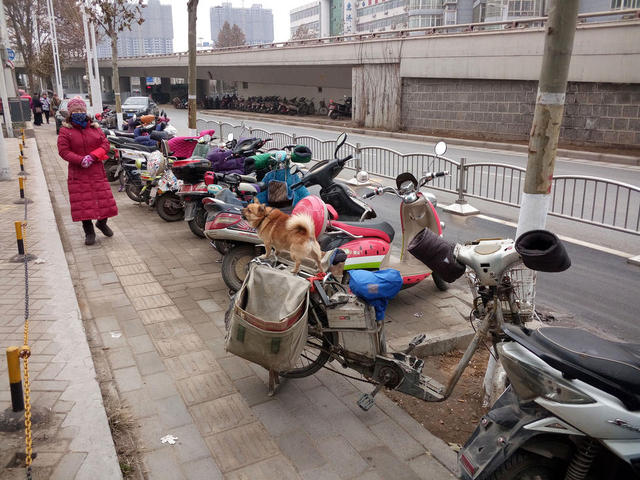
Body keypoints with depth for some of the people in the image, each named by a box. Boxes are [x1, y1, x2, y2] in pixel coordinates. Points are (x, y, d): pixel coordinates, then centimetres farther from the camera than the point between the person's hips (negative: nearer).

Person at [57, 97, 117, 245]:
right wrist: (80, 160, -21)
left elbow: (105, 144, 2)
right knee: (83, 202, 0)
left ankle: (102, 222, 31)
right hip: (78, 173, -2)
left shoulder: (95, 127, 8)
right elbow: (63, 151, -7)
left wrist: (93, 156, -14)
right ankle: (89, 232, 12)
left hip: (97, 171, 2)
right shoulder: (65, 130, 0)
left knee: (104, 198, 5)